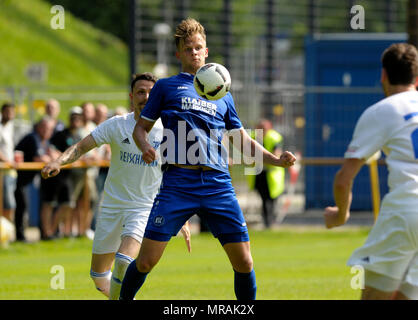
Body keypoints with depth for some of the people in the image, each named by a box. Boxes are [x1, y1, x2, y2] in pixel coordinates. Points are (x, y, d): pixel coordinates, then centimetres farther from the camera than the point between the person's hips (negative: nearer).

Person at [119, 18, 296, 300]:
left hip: (218, 184, 3)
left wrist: (275, 160, 15)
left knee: (243, 261, -4)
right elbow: (140, 128, 13)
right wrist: (146, 148, -9)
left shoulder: (223, 94, 21)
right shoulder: (166, 87, 13)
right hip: (177, 183, -3)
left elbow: (241, 139, 28)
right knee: (146, 260, -9)